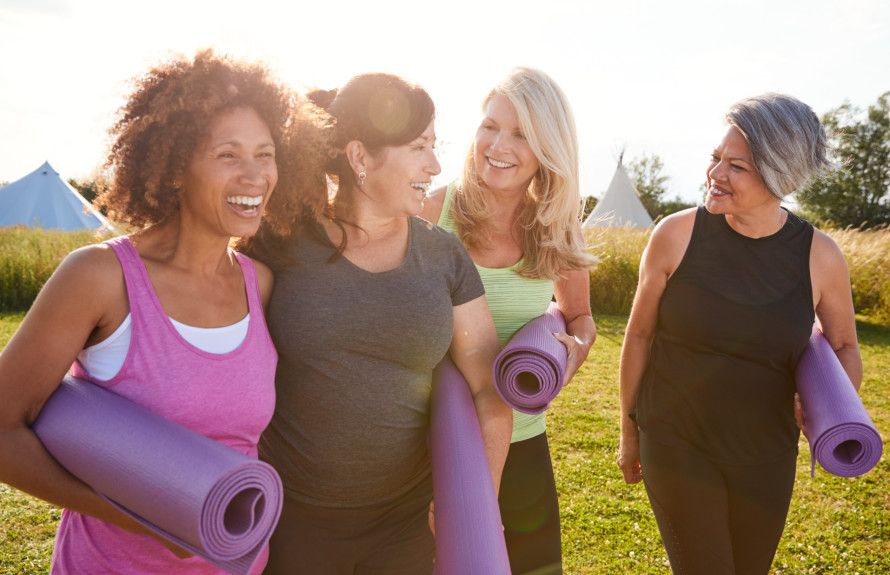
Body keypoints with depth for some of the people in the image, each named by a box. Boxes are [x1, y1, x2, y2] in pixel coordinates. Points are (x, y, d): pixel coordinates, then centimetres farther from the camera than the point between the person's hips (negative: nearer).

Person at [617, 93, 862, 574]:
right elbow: (639, 335, -4)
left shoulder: (819, 257, -10)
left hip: (765, 458, 3)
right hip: (676, 447, -2)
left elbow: (845, 349, 6)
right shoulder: (675, 235, -14)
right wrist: (628, 431, 3)